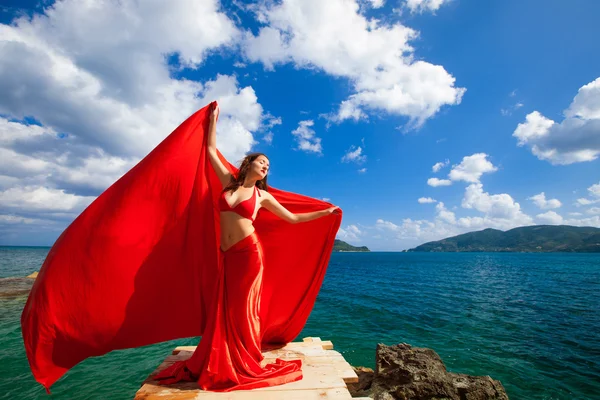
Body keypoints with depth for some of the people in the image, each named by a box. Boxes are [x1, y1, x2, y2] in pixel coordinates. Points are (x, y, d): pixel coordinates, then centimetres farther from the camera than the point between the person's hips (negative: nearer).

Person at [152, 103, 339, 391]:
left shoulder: (262, 195, 2)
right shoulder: (229, 182, 8)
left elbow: (293, 218, 6)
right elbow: (211, 151, 16)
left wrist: (325, 212, 5)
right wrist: (214, 118, 20)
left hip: (249, 253, -3)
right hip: (228, 255, 3)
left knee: (243, 309, 5)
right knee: (225, 309, 10)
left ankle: (247, 365, 22)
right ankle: (219, 363, 27)